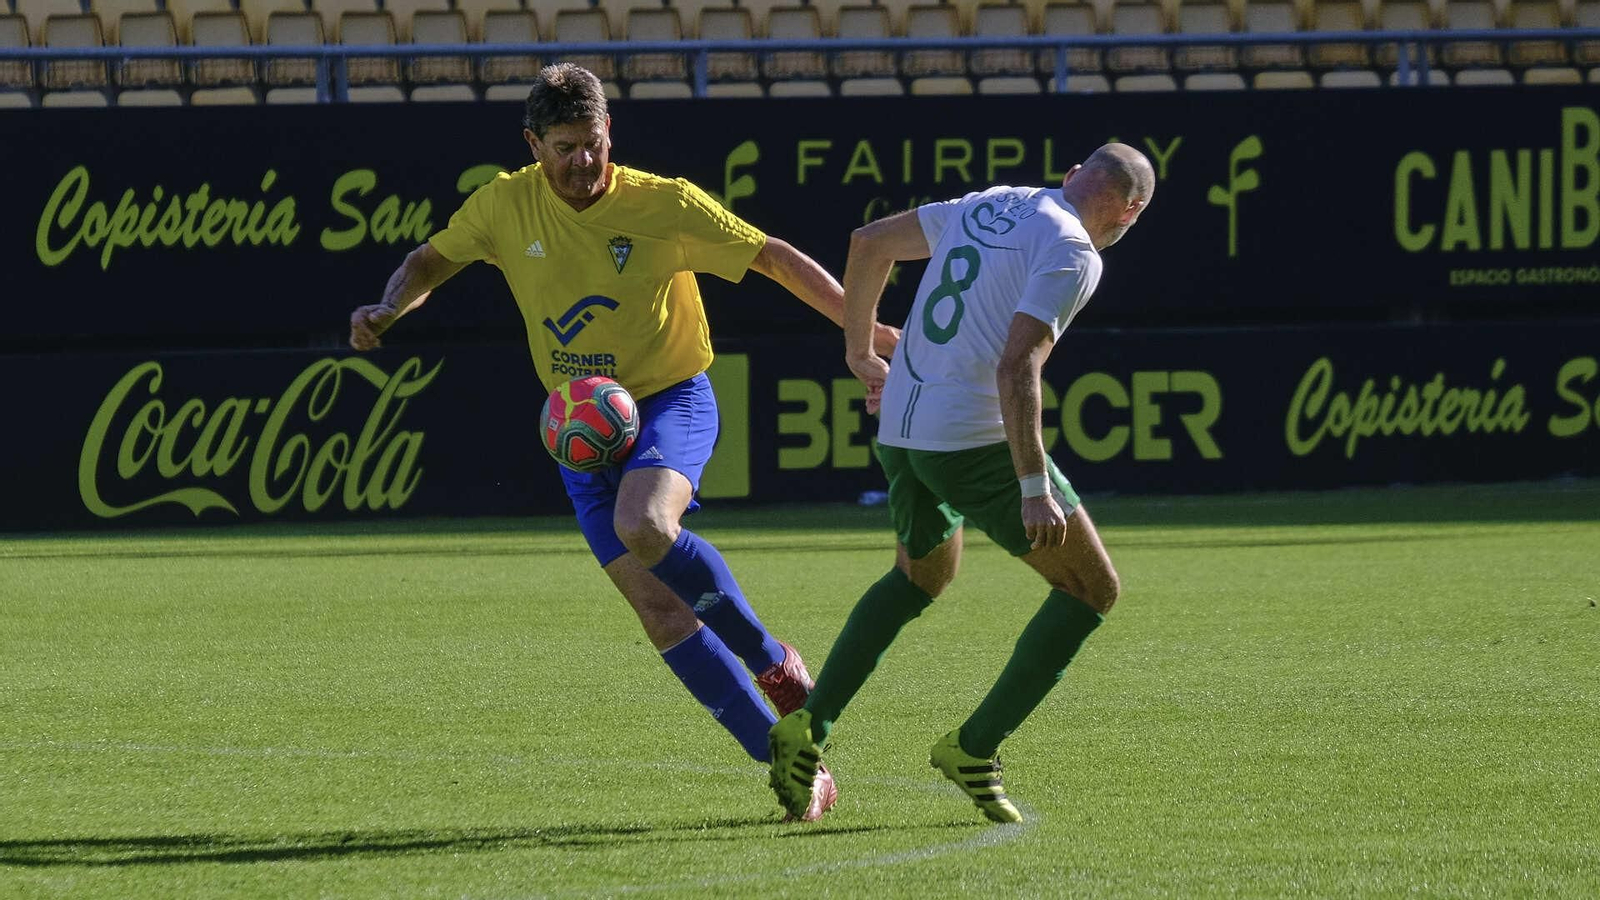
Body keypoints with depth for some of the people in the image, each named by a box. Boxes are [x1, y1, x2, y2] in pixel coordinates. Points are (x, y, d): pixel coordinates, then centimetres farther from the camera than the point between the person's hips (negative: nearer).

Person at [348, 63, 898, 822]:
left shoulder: (665, 205, -13)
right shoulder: (507, 204, -4)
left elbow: (774, 259, -6)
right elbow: (430, 262, 12)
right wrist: (388, 310, -9)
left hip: (671, 399, -4)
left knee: (644, 528, -36)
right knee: (659, 609, -9)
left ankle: (774, 665, -14)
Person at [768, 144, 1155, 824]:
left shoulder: (986, 206, 13)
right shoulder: (1072, 252, -11)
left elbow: (869, 241, 21)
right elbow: (1015, 367, -22)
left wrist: (860, 348, 33)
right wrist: (1035, 488, -25)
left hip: (898, 431, 8)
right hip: (975, 440, -8)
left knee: (921, 575, 32)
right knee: (1091, 589, 6)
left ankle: (809, 727, 18)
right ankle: (976, 747, 1)